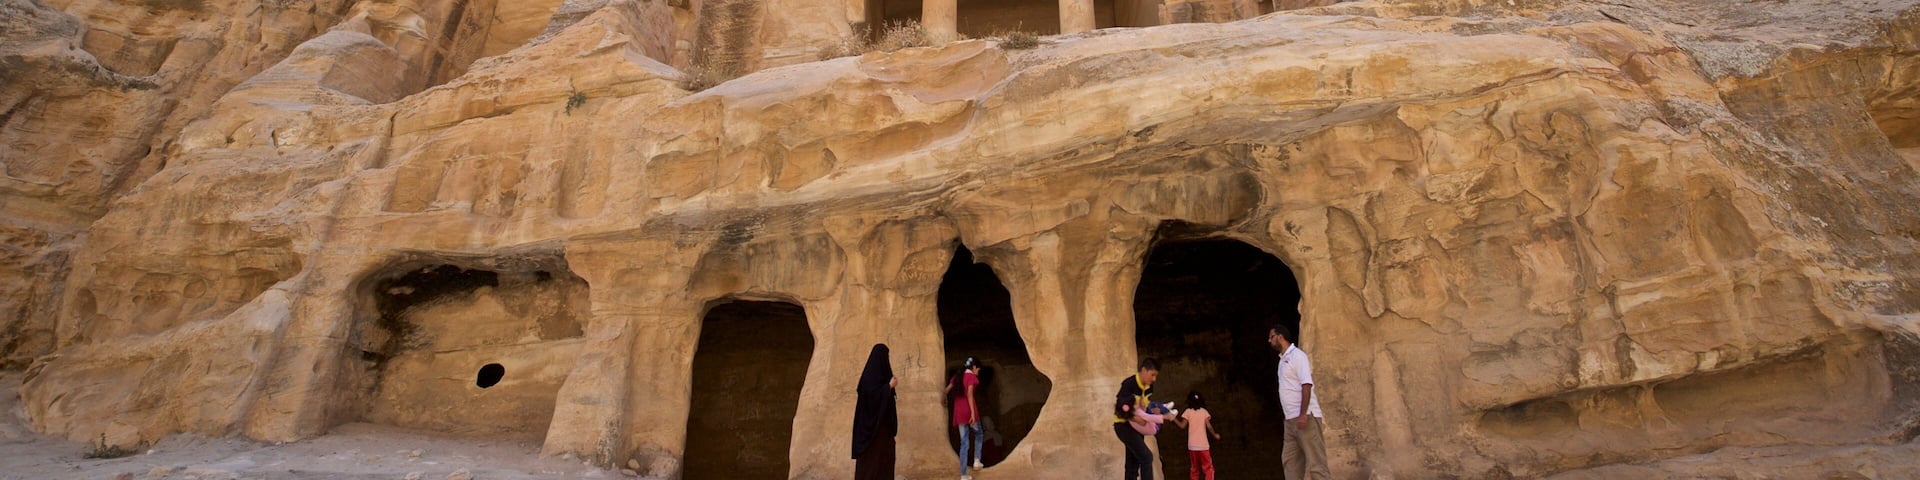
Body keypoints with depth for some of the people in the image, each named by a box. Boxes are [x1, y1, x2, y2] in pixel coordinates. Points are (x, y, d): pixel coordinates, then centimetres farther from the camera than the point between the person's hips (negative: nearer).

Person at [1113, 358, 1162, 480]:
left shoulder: (1149, 387, 1)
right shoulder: (1129, 384, -24)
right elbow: (1118, 407, -25)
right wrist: (1133, 418, -34)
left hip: (1136, 426, 8)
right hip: (1123, 425, -8)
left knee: (1133, 462, 10)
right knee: (1146, 457, -16)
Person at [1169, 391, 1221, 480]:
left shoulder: (1188, 411, -2)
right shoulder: (1204, 411, 0)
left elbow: (1182, 425, -7)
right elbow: (1209, 426, -7)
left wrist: (1174, 418, 6)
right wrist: (1215, 435, 9)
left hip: (1192, 445, 1)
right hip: (1203, 445, -1)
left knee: (1194, 468, 15)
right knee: (1208, 467, 6)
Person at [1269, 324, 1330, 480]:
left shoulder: (1297, 355, -8)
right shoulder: (1283, 358, 17)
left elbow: (1306, 385, -17)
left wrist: (1303, 414, -23)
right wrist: (1294, 416, 14)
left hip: (1305, 416, -9)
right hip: (1291, 418, 9)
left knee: (1315, 461, -7)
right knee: (1290, 460, 7)